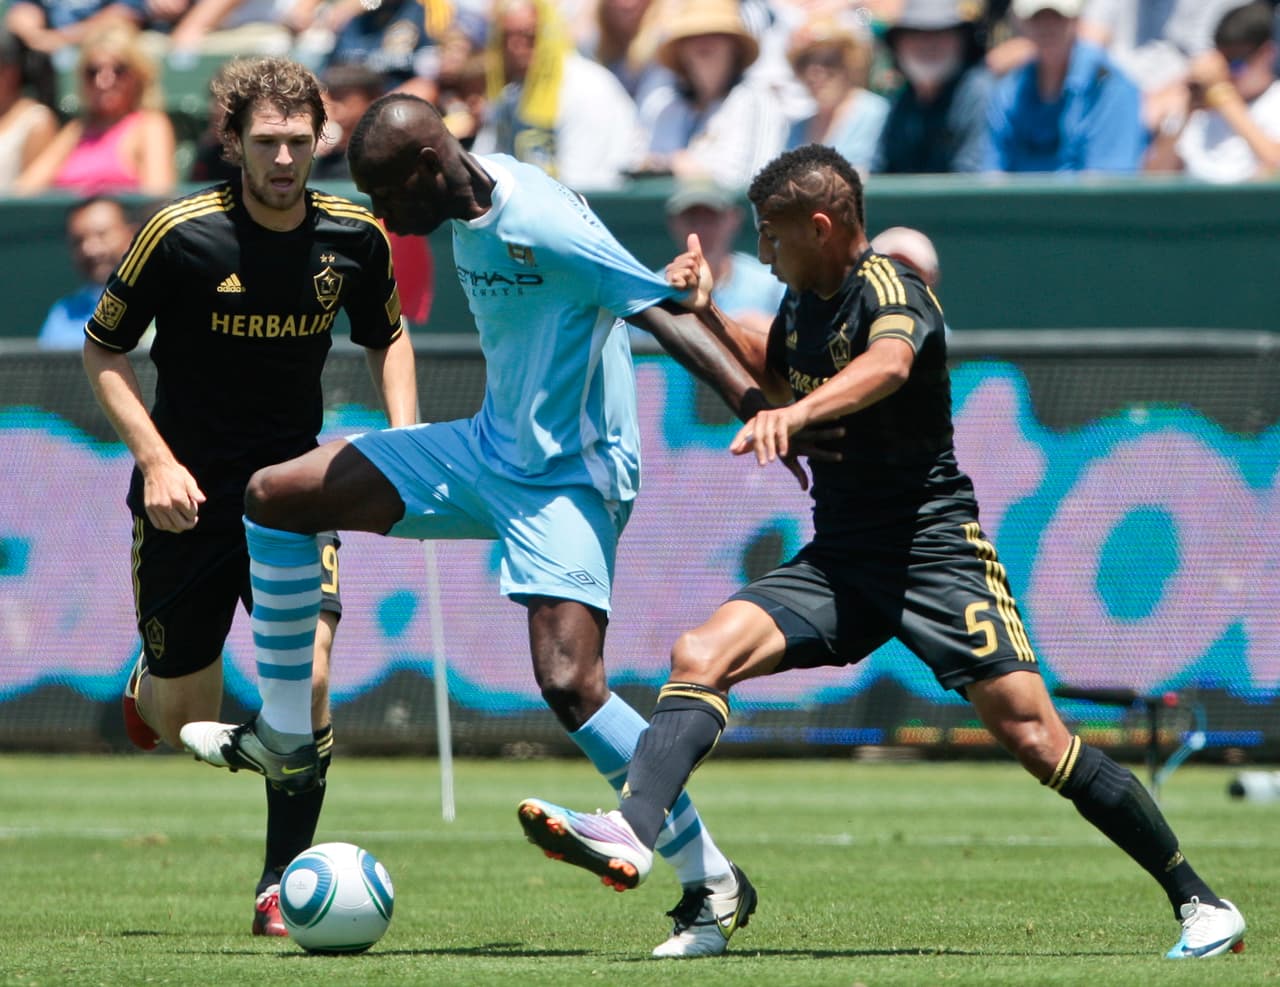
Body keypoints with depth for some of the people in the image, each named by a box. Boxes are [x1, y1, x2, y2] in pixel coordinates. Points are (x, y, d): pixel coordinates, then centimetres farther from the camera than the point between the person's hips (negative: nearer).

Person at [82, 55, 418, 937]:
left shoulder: (353, 237, -4)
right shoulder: (181, 235, -15)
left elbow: (387, 336, 16)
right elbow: (103, 351, -3)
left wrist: (404, 436, 0)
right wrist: (156, 460, -15)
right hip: (186, 496, -2)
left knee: (308, 677, -19)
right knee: (186, 731, 6)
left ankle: (282, 884, -4)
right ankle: (150, 688, 45)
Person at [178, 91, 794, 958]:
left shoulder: (543, 227, -25)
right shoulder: (470, 206, 1)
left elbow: (670, 319, -29)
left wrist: (766, 418, -39)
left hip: (569, 478, -9)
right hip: (489, 452, 9)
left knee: (570, 685, -23)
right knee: (275, 496, 7)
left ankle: (712, 885, -11)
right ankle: (284, 733, 20)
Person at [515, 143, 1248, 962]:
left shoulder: (888, 288, -14)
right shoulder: (804, 300, 11)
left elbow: (889, 364, -39)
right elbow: (776, 377, 35)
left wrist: (796, 413, -57)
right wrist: (707, 316, 18)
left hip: (933, 549, -7)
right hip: (839, 560, 7)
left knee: (1032, 734, -14)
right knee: (700, 654, -14)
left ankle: (1199, 902, -5)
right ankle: (631, 836, -29)